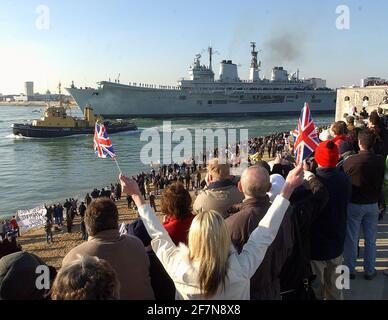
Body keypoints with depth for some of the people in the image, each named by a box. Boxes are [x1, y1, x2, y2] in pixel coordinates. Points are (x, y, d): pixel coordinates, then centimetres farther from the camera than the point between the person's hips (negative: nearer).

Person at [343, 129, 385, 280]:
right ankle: (369, 270, 27)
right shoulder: (380, 161, -11)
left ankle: (350, 269, 22)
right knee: (371, 239, 15)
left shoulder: (350, 160, -20)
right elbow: (380, 182, 4)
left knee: (351, 239, 11)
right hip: (372, 204, 3)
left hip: (354, 204, -3)